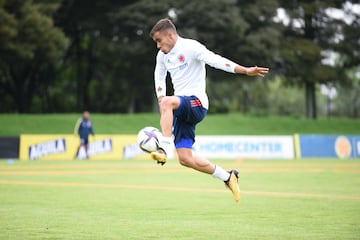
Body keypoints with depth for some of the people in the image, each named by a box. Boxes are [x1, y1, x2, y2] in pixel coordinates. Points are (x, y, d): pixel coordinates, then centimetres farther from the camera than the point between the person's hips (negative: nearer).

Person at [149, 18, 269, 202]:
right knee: (185, 158, -4)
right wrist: (164, 113, 16)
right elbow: (159, 79, 27)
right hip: (181, 110, 7)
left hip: (197, 103, -7)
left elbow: (215, 60, -19)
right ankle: (227, 177, 11)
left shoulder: (190, 47, -8)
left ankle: (164, 149, -42)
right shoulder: (162, 56, 14)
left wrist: (246, 71, -32)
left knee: (168, 102, -38)